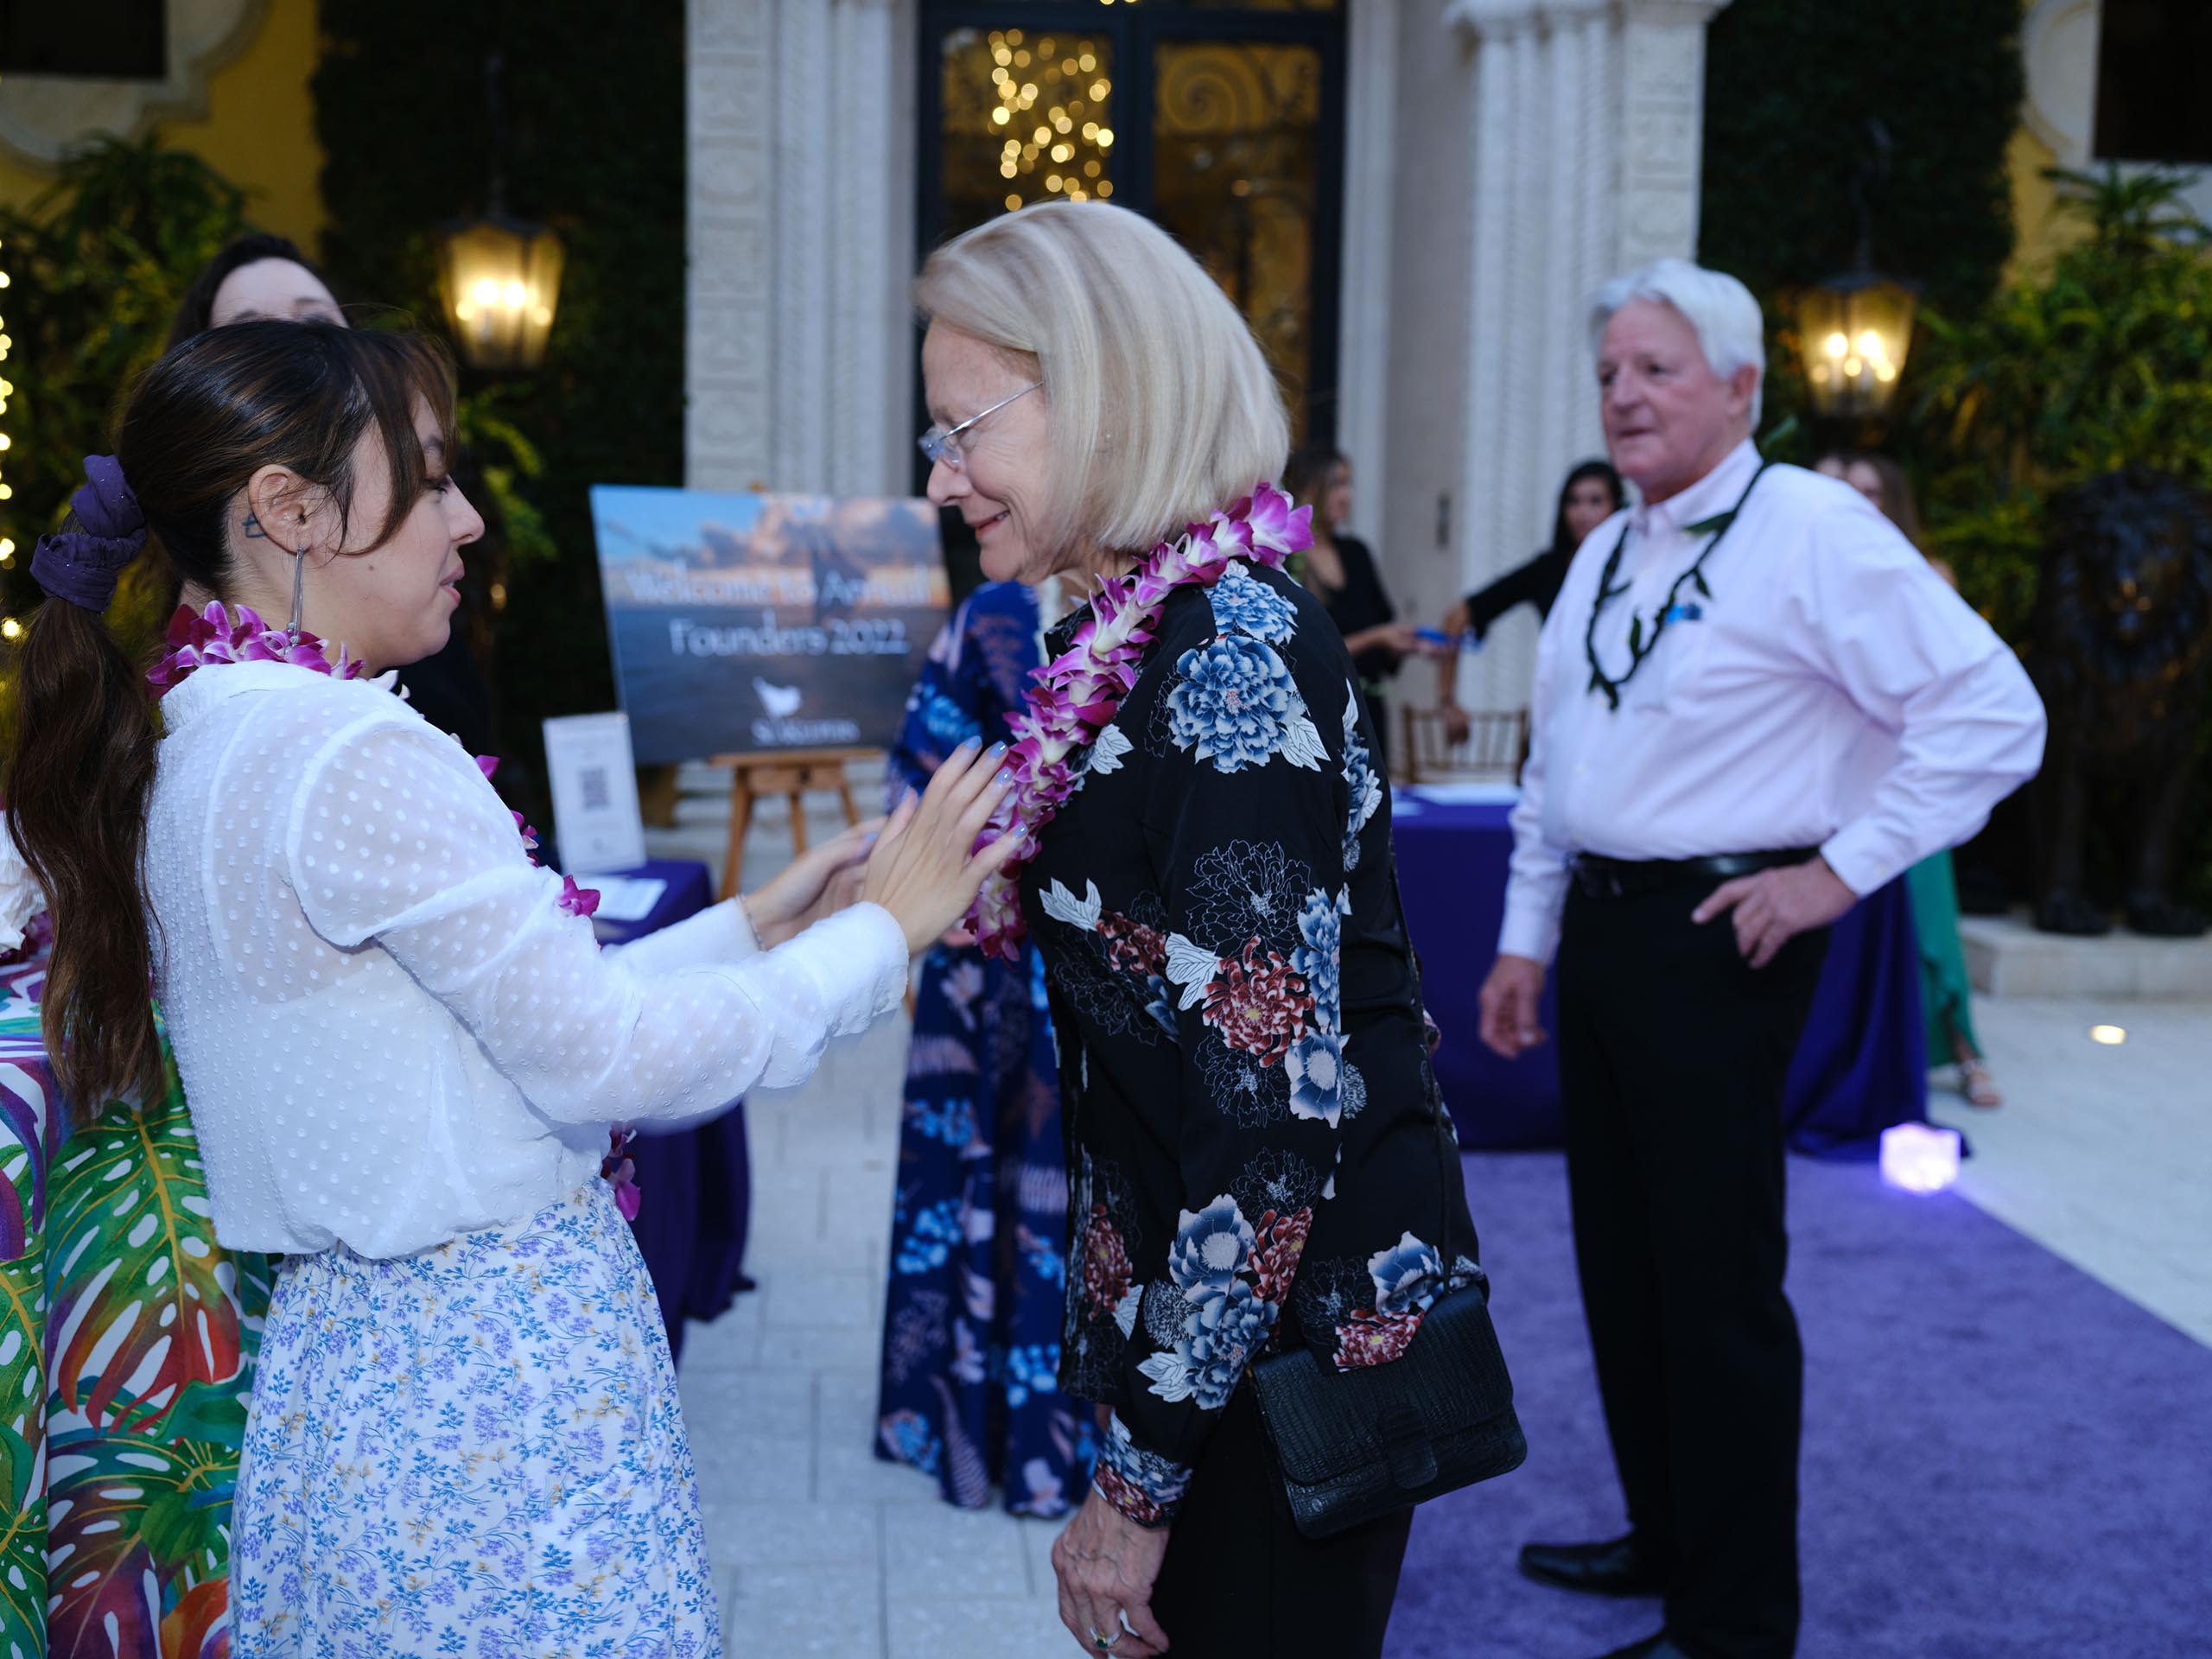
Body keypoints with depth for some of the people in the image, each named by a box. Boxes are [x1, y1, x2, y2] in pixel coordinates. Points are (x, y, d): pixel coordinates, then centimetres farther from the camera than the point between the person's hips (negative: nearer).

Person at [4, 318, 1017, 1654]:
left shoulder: (192, 758, 10)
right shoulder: (357, 755, -20)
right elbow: (593, 1054, -17)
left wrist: (748, 925, 12)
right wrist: (880, 934, -7)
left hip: (336, 1342, 9)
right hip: (498, 1393, -9)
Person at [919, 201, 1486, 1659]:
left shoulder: (1236, 648, -21)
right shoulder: (1141, 634, 7)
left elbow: (1280, 1102, -23)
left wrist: (1141, 1481, -19)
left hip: (1285, 1337, -9)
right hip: (1204, 1327, 9)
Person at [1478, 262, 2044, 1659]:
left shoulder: (1813, 533, -12)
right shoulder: (1606, 556, 14)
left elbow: (1994, 714, -17)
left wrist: (1838, 871, -16)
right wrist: (1527, 938, 18)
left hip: (1718, 943, -8)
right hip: (1600, 926, 8)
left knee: (1717, 1283, 0)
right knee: (1620, 1263, 16)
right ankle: (1664, 1541, 34)